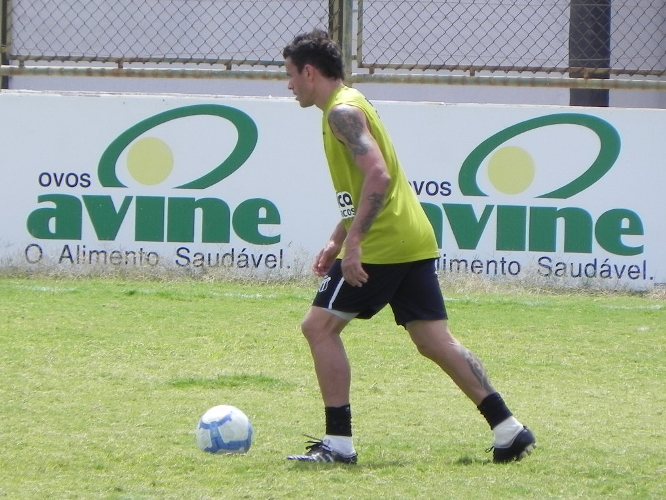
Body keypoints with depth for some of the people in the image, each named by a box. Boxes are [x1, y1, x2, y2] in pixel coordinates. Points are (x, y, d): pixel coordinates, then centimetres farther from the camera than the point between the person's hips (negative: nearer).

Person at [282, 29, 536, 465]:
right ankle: (509, 430, 3)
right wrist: (337, 241, 27)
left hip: (383, 246, -10)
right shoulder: (350, 105, 20)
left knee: (320, 326, -3)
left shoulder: (342, 111, -11)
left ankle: (339, 442, -4)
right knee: (436, 342, 8)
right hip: (414, 241, 10)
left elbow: (377, 175, -24)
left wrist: (352, 242, -27)